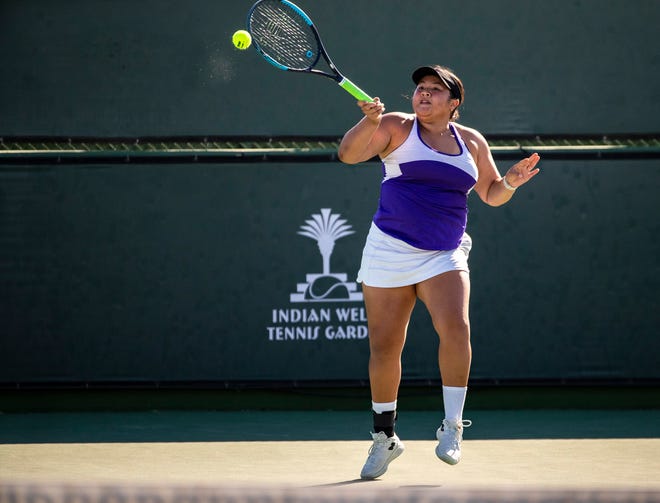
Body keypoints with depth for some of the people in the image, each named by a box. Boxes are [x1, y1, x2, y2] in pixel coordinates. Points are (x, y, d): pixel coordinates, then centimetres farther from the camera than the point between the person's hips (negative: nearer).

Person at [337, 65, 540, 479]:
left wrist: (511, 182, -6)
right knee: (384, 347, 2)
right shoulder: (396, 128, -1)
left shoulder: (472, 142, 9)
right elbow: (348, 154, -13)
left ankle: (453, 426, -12)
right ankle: (384, 437, 21)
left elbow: (492, 195, 17)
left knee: (456, 328, -24)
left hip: (444, 257, 1)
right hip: (390, 251, -1)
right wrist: (369, 122, -32)